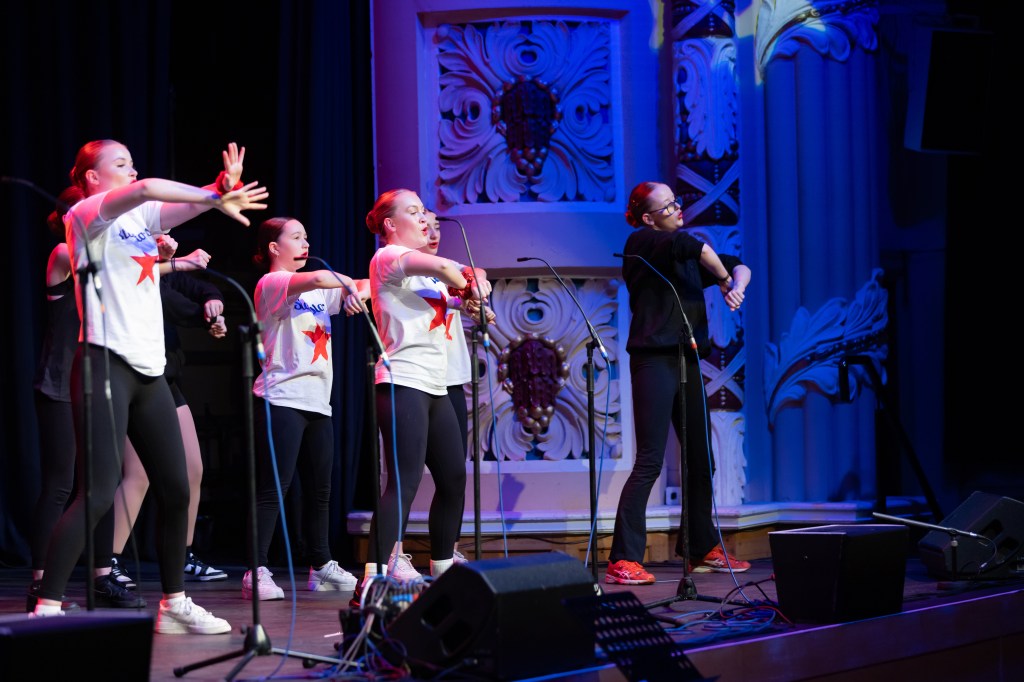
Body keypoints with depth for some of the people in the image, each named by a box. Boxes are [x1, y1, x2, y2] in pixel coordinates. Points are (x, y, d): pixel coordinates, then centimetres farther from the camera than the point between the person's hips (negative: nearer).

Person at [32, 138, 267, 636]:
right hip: (105, 363, -8)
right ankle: (46, 608, -12)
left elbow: (189, 203, 12)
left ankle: (174, 604, 20)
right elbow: (147, 188, -22)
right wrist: (215, 199, -20)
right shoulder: (85, 215, -4)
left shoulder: (143, 217, 19)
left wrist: (224, 187, -9)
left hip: (149, 368, 8)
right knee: (99, 492, -15)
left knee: (175, 489, 9)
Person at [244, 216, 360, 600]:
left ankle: (321, 568, 21)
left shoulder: (318, 292, 22)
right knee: (274, 489, -11)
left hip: (317, 401, 8)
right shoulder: (271, 283, -6)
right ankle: (256, 573, -11)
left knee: (320, 489, 12)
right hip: (282, 398, -8)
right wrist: (346, 281, -18)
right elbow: (318, 278, -24)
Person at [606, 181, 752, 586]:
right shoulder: (641, 242, -5)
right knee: (649, 461, -13)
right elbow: (689, 245, -22)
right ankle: (623, 560, -13)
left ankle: (702, 549, 27)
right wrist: (724, 279, -8)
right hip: (654, 359, -8)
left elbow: (739, 266, 21)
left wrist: (737, 286, -1)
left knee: (701, 461, 13)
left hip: (687, 360, 8)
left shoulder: (684, 251, 18)